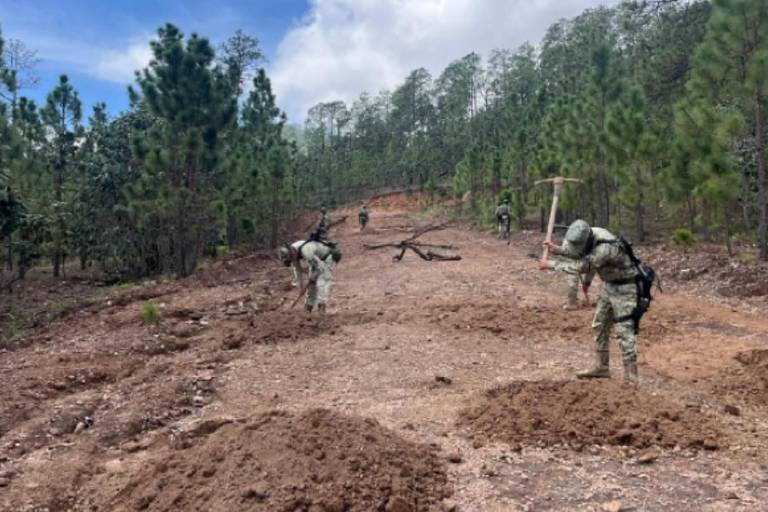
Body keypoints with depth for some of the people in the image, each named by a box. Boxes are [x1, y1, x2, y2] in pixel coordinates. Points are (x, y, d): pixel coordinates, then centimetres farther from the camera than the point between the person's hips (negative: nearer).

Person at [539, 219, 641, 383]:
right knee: (599, 326, 12)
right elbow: (580, 254, 8)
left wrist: (551, 265, -20)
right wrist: (558, 249, -9)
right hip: (609, 285, 9)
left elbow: (581, 267, -28)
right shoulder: (589, 236, -9)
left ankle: (630, 375, -3)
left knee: (623, 330, -10)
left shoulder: (604, 248, -35)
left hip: (624, 286, -9)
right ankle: (602, 368, 21)